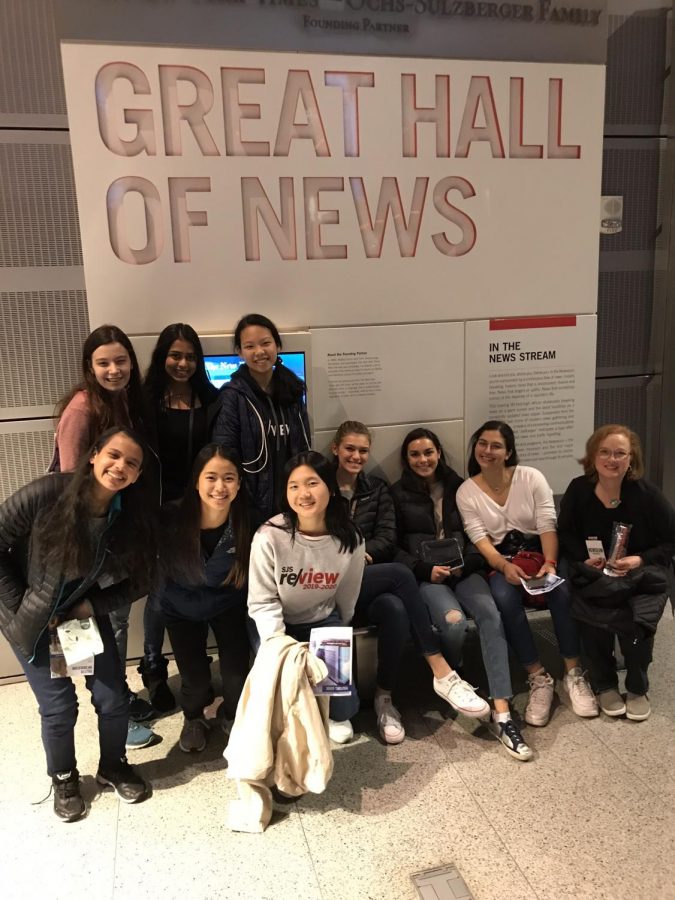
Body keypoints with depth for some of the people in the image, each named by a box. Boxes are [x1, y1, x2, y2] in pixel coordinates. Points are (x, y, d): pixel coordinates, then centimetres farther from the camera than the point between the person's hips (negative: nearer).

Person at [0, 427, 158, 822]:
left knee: (114, 698, 3)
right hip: (32, 617, -3)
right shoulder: (47, 493, -28)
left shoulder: (133, 519, -16)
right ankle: (64, 778, 30)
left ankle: (114, 765, 33)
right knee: (59, 705, -1)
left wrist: (93, 605, -15)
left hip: (85, 612, 3)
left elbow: (137, 580, -3)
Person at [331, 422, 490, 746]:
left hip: (370, 580, 4)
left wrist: (361, 552, -14)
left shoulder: (377, 489, 17)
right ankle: (442, 673, -28)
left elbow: (387, 539, 6)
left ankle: (384, 698, -15)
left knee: (396, 610, -34)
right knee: (399, 573, -32)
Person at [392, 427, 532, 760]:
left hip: (463, 570, 3)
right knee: (454, 623, -32)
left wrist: (464, 564, -6)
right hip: (424, 575, -2)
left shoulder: (458, 487, 17)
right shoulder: (398, 494, 9)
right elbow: (394, 547, 3)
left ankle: (501, 713, -31)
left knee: (491, 615, -29)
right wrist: (426, 569, -11)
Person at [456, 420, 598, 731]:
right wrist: (504, 566, -28)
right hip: (499, 559, 0)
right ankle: (539, 679, -20)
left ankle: (573, 674, -14)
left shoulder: (532, 477, -2)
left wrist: (550, 562, -26)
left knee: (561, 591, -31)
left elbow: (547, 525, -9)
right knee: (504, 598, -33)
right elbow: (479, 538, -10)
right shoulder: (466, 491, -1)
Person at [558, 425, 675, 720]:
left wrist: (641, 560, -17)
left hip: (643, 575, -1)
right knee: (590, 615, -29)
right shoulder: (578, 490, -5)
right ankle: (605, 685, 0)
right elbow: (565, 534, 8)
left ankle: (637, 688, 4)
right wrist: (584, 558, -10)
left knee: (637, 621, -28)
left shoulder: (648, 495, -9)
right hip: (594, 575, 1)